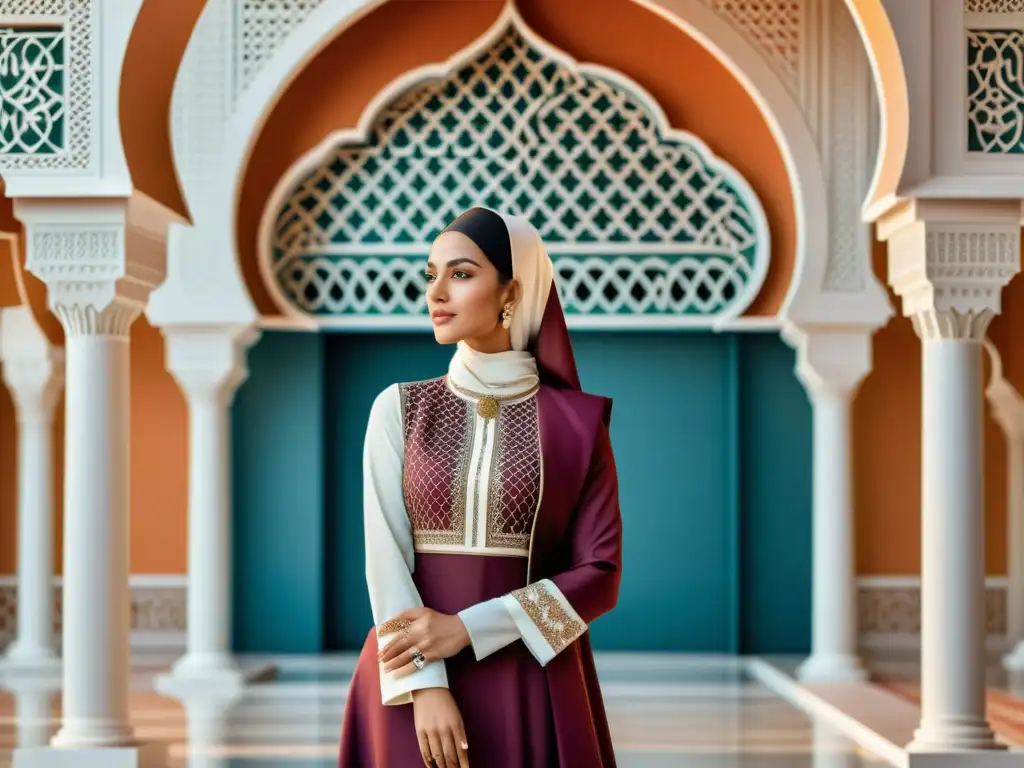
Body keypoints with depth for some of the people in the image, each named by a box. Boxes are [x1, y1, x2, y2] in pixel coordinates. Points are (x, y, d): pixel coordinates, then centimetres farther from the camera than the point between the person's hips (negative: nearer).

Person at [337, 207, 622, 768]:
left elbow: (599, 573, -4)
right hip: (414, 677, 1)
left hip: (532, 686, -1)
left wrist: (467, 629, -13)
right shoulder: (398, 409, 3)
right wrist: (426, 685, -16)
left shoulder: (575, 421, 0)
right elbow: (386, 554, -4)